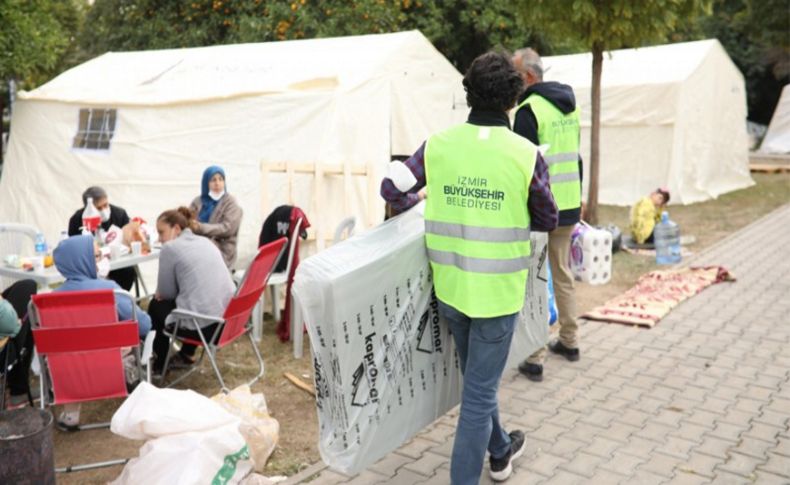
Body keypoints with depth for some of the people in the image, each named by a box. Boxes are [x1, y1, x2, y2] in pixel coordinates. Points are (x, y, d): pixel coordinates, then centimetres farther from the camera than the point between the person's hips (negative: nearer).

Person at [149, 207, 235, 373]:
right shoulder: (206, 242, 17)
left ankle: (161, 364, 35)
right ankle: (186, 355, 44)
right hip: (230, 318, 7)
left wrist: (159, 292, 24)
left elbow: (166, 293, 2)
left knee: (156, 305, 23)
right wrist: (164, 292, 29)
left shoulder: (170, 248, -3)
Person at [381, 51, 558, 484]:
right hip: (497, 291, -4)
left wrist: (421, 196, 23)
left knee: (476, 378, 24)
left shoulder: (438, 144, -6)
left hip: (449, 286, 4)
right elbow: (547, 221, 0)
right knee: (479, 391, 8)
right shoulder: (525, 154, -12)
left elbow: (391, 190, 3)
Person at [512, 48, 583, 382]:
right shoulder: (569, 106, 12)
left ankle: (534, 358, 3)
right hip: (568, 206, 8)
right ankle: (569, 341, 30)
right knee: (562, 275, 19)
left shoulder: (529, 109, -15)